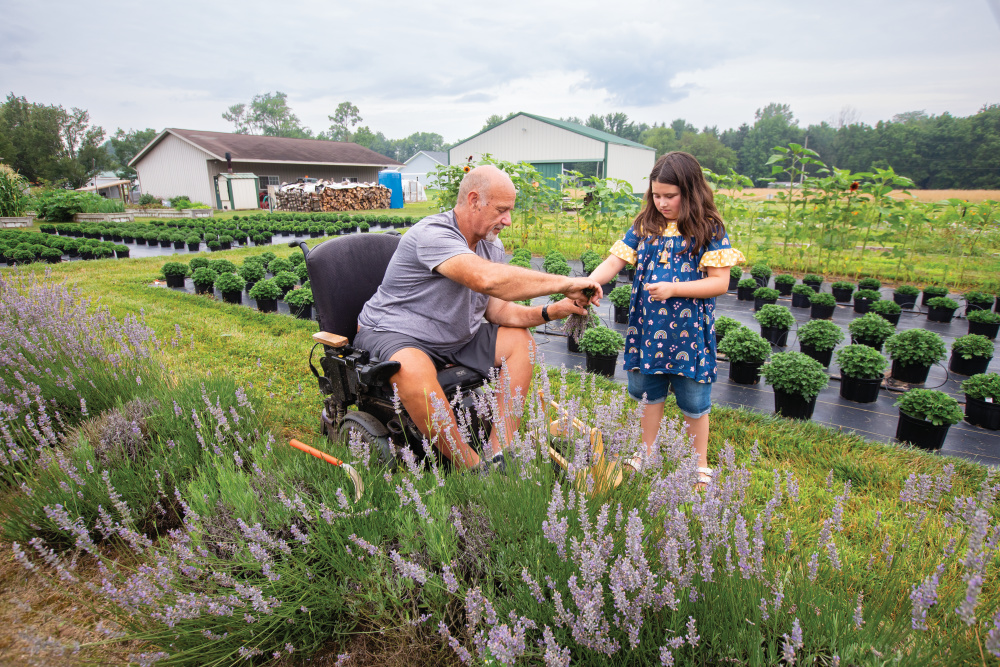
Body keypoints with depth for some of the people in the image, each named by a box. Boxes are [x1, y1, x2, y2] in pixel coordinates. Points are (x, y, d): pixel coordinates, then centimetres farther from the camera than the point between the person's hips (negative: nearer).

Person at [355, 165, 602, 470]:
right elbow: (487, 279, -42)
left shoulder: (492, 246, 3)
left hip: (454, 337, 8)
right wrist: (564, 282, -34)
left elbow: (497, 310, 1)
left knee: (520, 341, -4)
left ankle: (498, 454, -11)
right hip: (392, 334, -8)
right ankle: (471, 467, -23)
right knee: (413, 367, -40)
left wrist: (550, 312, -16)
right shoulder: (432, 235, -26)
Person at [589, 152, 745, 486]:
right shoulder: (645, 226, 3)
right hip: (647, 328, 4)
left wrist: (673, 289, -22)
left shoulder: (709, 230, -8)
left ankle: (700, 464, 32)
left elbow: (720, 283, -12)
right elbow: (615, 261, -3)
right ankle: (647, 454, 37)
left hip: (689, 332, -3)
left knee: (693, 402, 10)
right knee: (649, 393, 17)